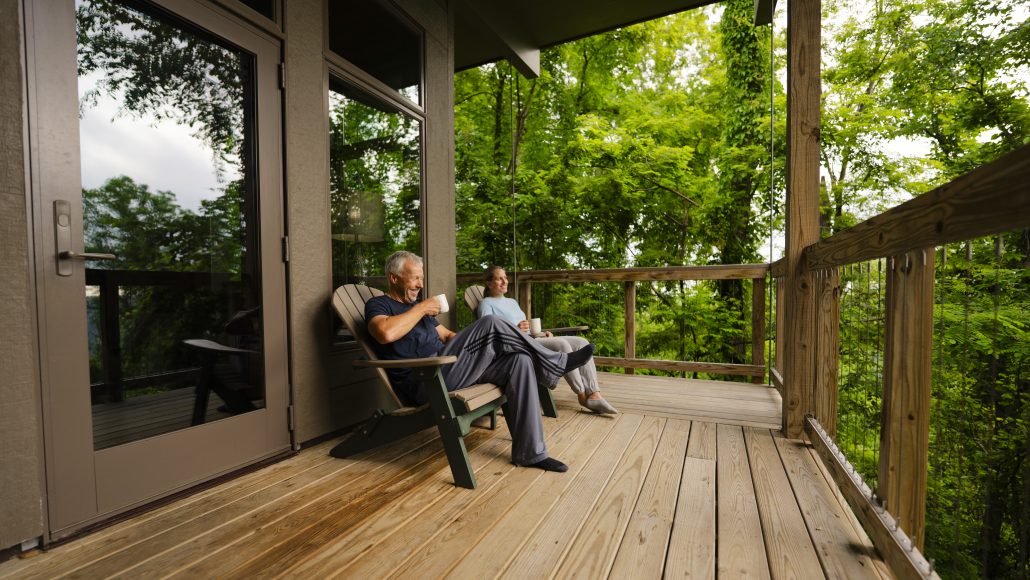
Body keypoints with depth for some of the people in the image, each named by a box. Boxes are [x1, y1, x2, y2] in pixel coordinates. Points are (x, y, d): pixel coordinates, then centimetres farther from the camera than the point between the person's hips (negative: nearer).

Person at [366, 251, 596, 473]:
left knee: (519, 360, -13)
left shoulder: (416, 304, 27)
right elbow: (386, 333, -23)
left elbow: (447, 335, 28)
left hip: (445, 370, 8)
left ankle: (529, 452, -10)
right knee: (491, 324, -23)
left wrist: (471, 342, 8)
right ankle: (556, 363, -6)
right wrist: (421, 308, -10)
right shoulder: (378, 305, 2)